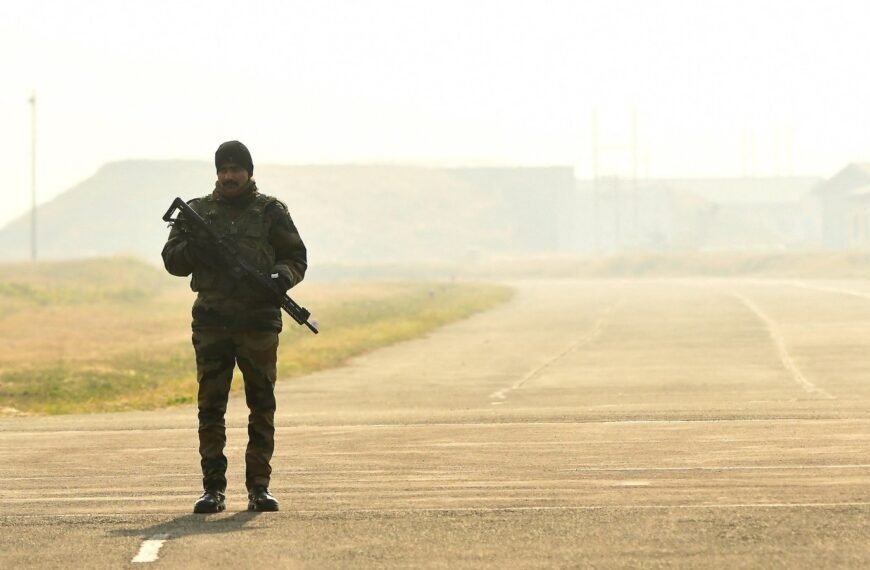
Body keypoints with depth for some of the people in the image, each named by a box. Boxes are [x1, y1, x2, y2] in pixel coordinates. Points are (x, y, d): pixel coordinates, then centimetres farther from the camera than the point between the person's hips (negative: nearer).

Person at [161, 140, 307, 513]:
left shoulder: (271, 212, 6)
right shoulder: (197, 212, 11)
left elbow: (296, 257, 7)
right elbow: (171, 260, 10)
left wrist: (282, 276, -15)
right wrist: (194, 249, -11)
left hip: (259, 324, -1)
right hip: (211, 325, 1)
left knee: (262, 406, 1)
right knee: (210, 408, 0)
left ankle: (259, 486, 7)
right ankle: (213, 488, 3)